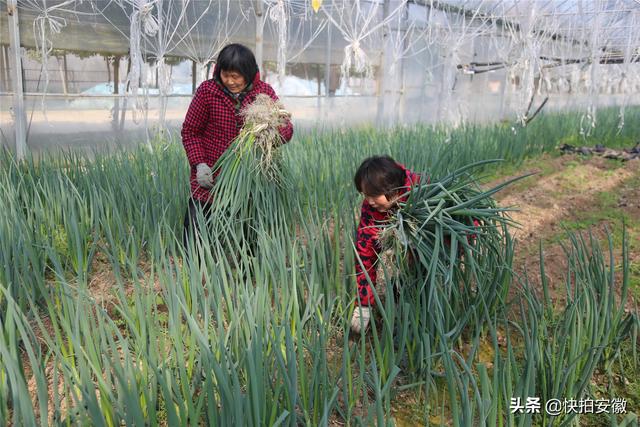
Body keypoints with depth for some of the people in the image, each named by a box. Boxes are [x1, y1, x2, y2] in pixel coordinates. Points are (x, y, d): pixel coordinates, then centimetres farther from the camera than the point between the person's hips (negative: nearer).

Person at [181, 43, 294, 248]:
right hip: (210, 182, -1)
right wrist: (199, 164, -13)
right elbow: (190, 131, 0)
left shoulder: (264, 92, -2)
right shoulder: (207, 90, -6)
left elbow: (286, 128, -4)